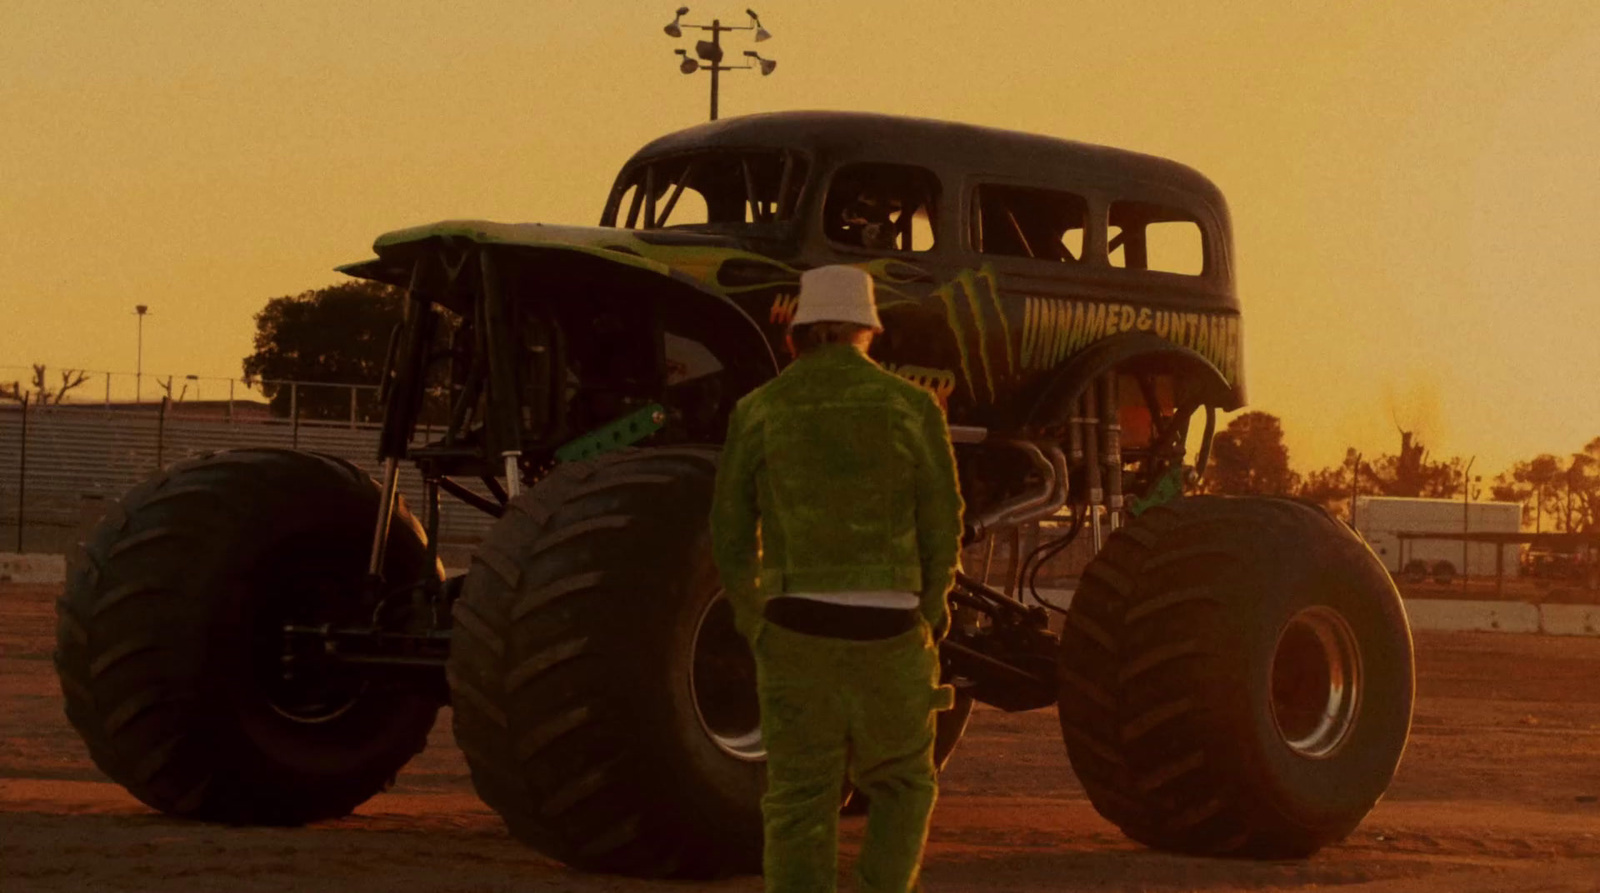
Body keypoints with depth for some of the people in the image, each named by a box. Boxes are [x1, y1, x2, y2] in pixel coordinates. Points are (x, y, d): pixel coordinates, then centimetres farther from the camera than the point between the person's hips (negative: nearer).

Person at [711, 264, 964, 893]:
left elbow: (731, 535, 4)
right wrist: (930, 612, 15)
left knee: (800, 804, 6)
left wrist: (754, 625, 17)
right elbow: (942, 529, 1)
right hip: (888, 630, 0)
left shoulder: (759, 411, 2)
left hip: (798, 628, 0)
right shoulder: (911, 407, 1)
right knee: (901, 785, 19)